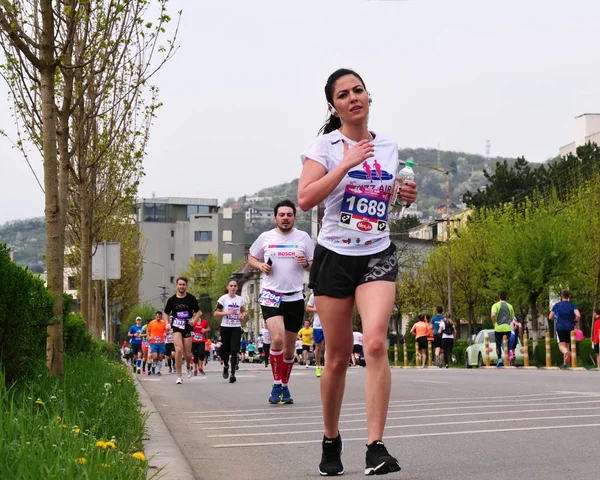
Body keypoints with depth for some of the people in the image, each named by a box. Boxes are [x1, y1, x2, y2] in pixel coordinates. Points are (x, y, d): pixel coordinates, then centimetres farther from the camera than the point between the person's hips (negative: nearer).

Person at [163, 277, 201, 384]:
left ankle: (188, 367, 39)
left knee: (187, 354, 1)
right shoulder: (172, 300, 2)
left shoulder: (191, 298, 2)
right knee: (178, 349, -19)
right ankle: (179, 376, -10)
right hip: (176, 328, -1)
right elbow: (166, 313, 14)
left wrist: (194, 320, -8)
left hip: (187, 328, 1)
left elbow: (198, 312, 11)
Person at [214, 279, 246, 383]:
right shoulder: (223, 299, -3)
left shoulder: (240, 299, 8)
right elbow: (216, 313, -5)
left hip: (236, 328, 2)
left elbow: (243, 311, 24)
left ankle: (232, 374, -10)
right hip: (225, 327, -2)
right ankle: (225, 366, 38)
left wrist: (243, 316, 2)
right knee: (225, 349, 7)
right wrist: (228, 313, -18)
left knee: (234, 351, -10)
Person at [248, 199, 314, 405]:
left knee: (289, 346, 9)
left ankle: (285, 386, 24)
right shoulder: (265, 237, 5)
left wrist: (306, 263, -10)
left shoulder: (303, 237, 7)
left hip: (295, 297, 2)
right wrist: (260, 265, -5)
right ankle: (277, 385, -9)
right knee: (277, 338, -21)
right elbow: (251, 258, 17)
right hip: (271, 296, -2)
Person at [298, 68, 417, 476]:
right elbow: (305, 199, -17)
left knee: (376, 343, -19)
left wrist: (406, 196, 5)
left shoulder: (389, 147, 10)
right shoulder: (326, 146, -2)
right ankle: (331, 442, 25)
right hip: (334, 256, -2)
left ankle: (376, 449, -21)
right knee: (338, 357, 4)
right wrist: (346, 163, -20)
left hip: (378, 256, 2)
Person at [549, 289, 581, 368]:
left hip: (560, 328, -2)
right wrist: (575, 322, 7)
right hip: (570, 328, 2)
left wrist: (555, 317, 25)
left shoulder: (557, 305, 2)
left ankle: (566, 352, -41)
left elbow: (550, 317, 3)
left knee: (561, 345, -7)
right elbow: (578, 315, -13)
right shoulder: (572, 305, 2)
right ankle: (565, 363, 14)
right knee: (567, 345, 15)